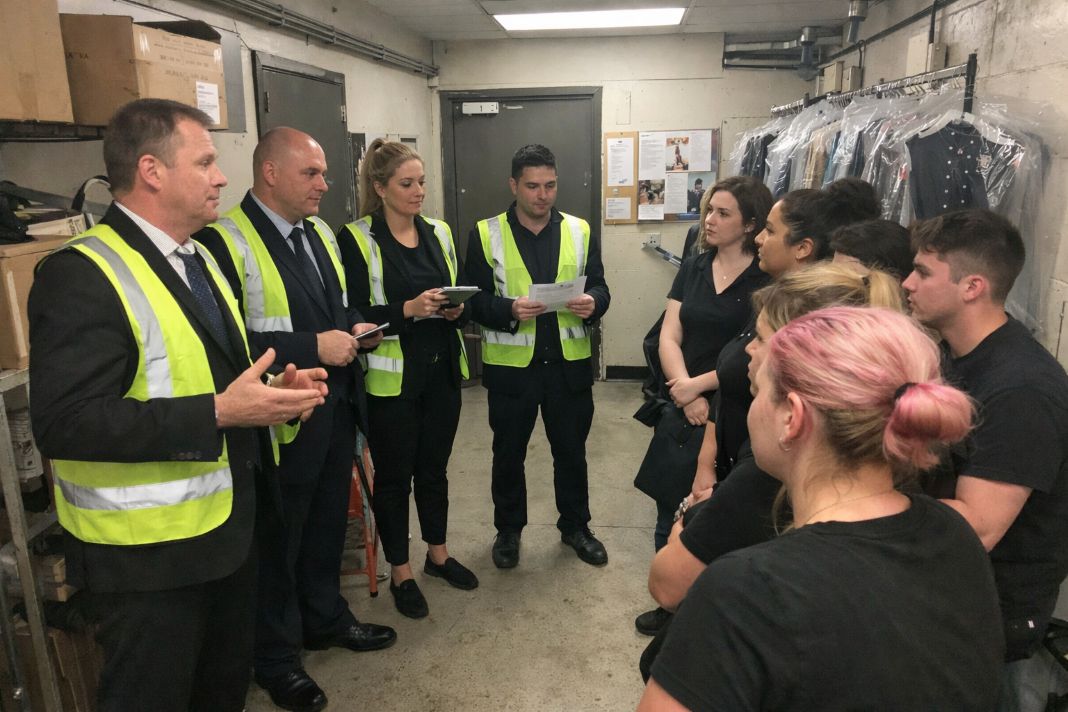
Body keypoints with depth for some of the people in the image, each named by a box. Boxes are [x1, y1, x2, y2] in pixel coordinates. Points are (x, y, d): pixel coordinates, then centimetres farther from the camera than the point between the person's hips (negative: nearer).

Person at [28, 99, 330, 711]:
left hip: (227, 527, 8)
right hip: (146, 555, -8)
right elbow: (66, 424, -28)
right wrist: (218, 414, -30)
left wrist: (275, 388, -1)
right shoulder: (82, 276, -20)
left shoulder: (198, 260, 11)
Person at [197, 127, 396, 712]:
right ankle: (276, 658, 33)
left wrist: (353, 328, -1)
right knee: (278, 540, 11)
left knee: (327, 523, 23)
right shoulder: (225, 240, -18)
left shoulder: (320, 232, 9)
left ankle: (325, 619, 46)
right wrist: (313, 347, -25)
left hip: (337, 409, 8)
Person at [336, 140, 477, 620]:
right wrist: (408, 309, -24)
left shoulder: (439, 233, 8)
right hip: (391, 378, -5)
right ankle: (400, 573, 27)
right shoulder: (356, 239, -8)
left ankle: (437, 553, 38)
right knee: (394, 474, 9)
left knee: (434, 467, 18)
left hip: (441, 371, 5)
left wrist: (458, 309, -8)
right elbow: (353, 315, -12)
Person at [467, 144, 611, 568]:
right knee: (508, 453, 14)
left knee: (572, 451, 16)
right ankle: (508, 530, 35)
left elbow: (599, 287, 5)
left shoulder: (580, 231, 4)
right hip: (511, 366, -2)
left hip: (569, 364, 2)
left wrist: (592, 303, -18)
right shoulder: (486, 235, -3)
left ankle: (575, 526, 36)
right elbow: (474, 299, -6)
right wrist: (510, 309, -25)